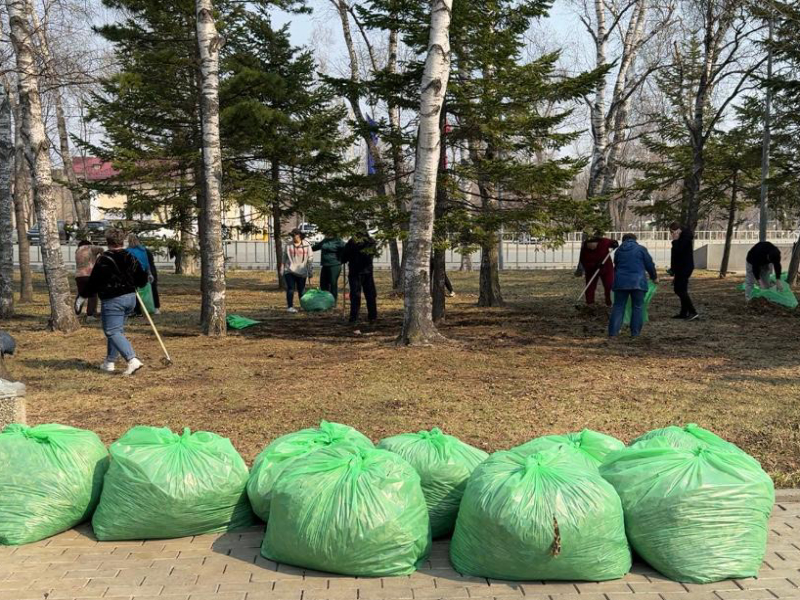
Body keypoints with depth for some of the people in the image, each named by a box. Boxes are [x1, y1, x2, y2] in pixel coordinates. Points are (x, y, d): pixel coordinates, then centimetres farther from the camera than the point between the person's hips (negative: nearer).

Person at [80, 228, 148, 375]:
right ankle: (109, 362, 24)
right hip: (130, 297, 7)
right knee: (117, 329, 19)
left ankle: (132, 360, -22)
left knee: (113, 332, -6)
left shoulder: (103, 260, -11)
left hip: (112, 300, -7)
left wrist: (85, 294, 8)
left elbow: (94, 282, -8)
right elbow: (143, 279, 8)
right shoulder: (131, 258, 6)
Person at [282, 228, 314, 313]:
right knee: (290, 289, -8)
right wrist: (282, 270, 8)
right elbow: (284, 258, 11)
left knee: (301, 290, 7)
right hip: (289, 271, 0)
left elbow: (310, 260, 3)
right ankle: (290, 307, -7)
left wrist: (311, 273, 2)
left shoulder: (307, 246, 1)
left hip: (301, 273, 0)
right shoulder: (288, 245, 4)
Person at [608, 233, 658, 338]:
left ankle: (613, 332, 0)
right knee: (638, 307, 7)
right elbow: (650, 264, 6)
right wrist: (654, 277, 21)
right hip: (637, 282, -3)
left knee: (618, 306, 6)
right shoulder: (641, 249, 4)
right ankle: (635, 333, 4)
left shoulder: (619, 250, 14)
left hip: (620, 282, 3)